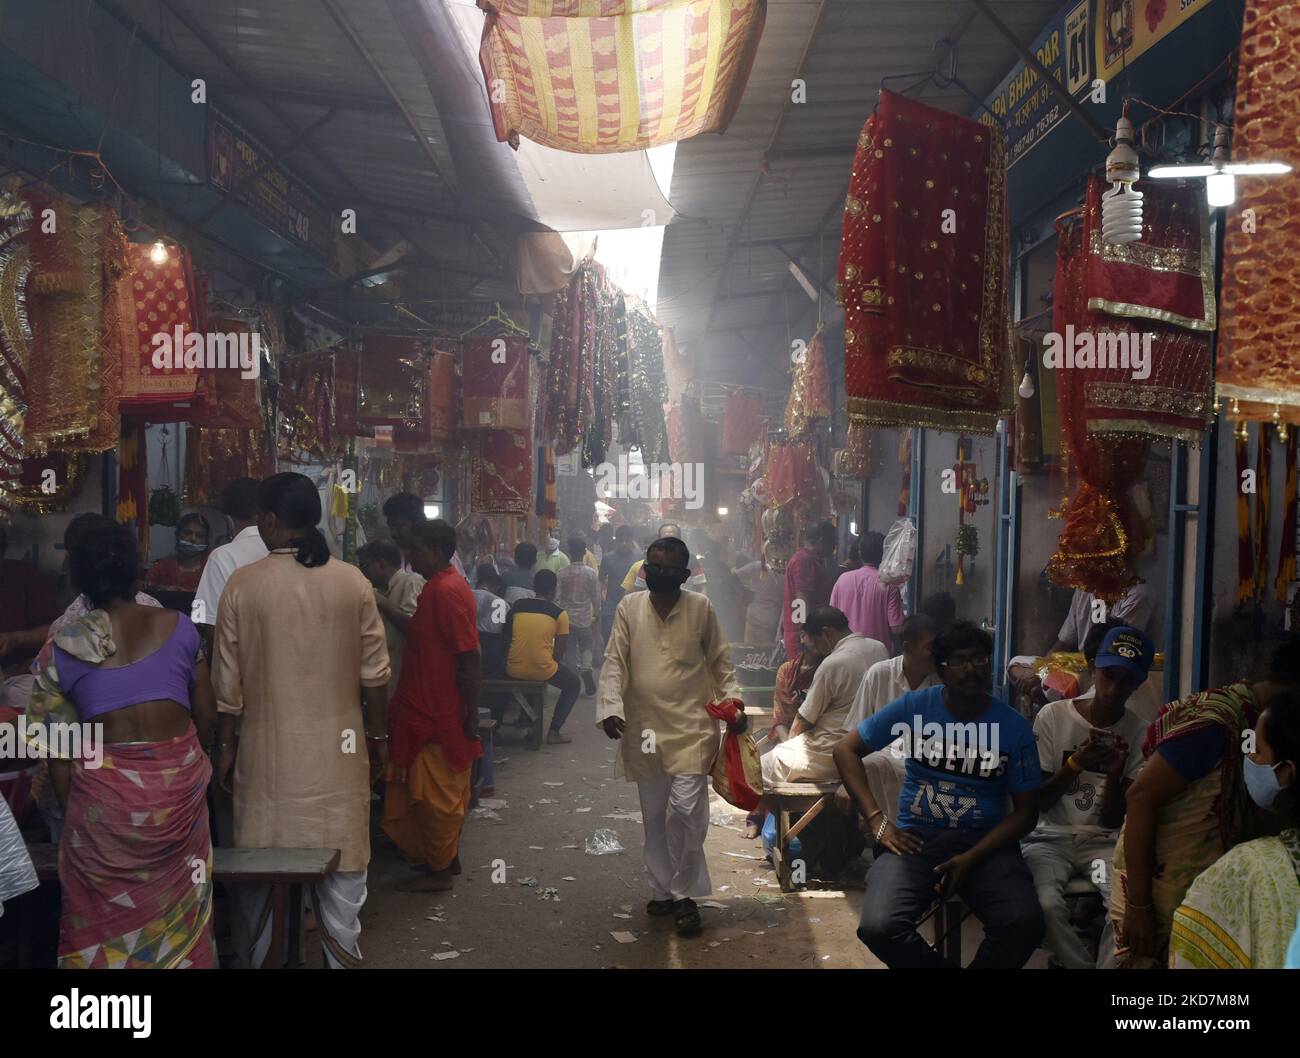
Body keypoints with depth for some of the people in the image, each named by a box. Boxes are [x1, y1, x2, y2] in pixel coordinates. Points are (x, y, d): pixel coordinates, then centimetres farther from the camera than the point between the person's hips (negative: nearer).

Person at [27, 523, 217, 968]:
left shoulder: (60, 649, -3)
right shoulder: (177, 626, -1)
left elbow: (58, 750, 0)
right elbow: (207, 715, 5)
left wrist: (72, 812, 12)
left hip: (104, 792, -1)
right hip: (180, 785, 1)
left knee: (106, 921, 16)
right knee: (176, 911, 17)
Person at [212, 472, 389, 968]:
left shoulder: (242, 584, -8)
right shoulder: (353, 582, -6)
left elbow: (228, 679, -3)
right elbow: (374, 672, -1)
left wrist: (225, 745, 8)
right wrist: (378, 733, 12)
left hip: (268, 745, -1)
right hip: (337, 744, 1)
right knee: (338, 856, 11)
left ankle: (266, 955, 24)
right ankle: (342, 955, 19)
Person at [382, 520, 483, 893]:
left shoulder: (445, 592, -21)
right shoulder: (445, 586, 11)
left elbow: (470, 659, -23)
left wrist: (472, 713, -21)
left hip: (438, 714, -10)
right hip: (440, 709, 10)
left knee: (436, 793, 1)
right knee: (447, 792, 18)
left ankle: (438, 871, 11)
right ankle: (447, 858, 30)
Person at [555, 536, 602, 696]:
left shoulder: (561, 574, -9)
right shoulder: (591, 573, -8)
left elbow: (556, 599, -8)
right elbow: (596, 598, -4)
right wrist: (596, 614, 11)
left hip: (566, 618, 0)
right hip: (585, 618, 0)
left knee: (568, 650, 11)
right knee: (586, 647, 15)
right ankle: (586, 668, -11)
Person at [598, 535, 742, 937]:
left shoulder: (701, 607, -1)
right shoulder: (629, 607, 0)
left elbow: (720, 662, 7)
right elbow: (615, 662, -2)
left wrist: (733, 702, -5)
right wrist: (610, 707, -15)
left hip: (692, 727, -2)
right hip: (644, 728, 2)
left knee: (684, 810, -11)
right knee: (653, 816, 12)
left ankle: (682, 893, 7)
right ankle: (664, 890, 28)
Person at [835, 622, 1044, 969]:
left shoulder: (1015, 727, 0)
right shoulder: (914, 707, -1)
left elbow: (1026, 811, 3)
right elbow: (846, 750, 4)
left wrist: (971, 859, -12)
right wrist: (876, 820, -8)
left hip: (986, 842, 0)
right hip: (917, 836, 0)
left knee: (1024, 925, -30)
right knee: (879, 927, -27)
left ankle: (982, 965, 2)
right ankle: (935, 964, 4)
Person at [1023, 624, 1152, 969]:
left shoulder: (1139, 733, 0)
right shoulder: (1053, 715, -4)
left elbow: (1112, 819, -1)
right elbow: (1036, 801, -2)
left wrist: (1115, 773, -21)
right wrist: (1076, 764, -18)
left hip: (1103, 840, 1)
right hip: (1049, 836, -1)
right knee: (1046, 903, -30)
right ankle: (1080, 963, -4)